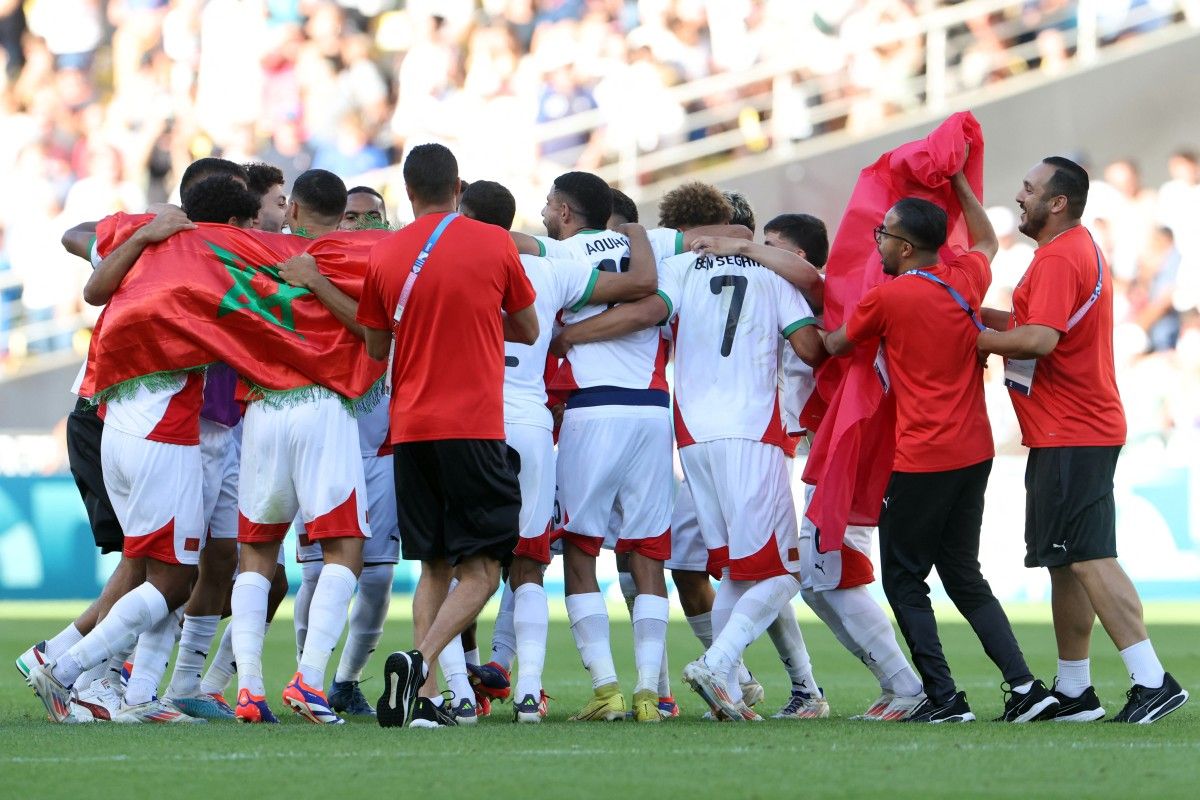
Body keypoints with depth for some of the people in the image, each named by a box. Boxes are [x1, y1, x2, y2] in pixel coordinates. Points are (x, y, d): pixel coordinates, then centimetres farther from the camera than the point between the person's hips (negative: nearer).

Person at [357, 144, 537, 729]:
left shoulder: (384, 257, 4)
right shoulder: (494, 245, -1)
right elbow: (528, 330, 11)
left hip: (409, 430, 4)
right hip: (475, 427, -4)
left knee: (434, 567, 12)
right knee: (480, 569, -1)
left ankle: (423, 697, 2)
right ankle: (420, 661, -23)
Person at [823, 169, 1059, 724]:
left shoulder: (886, 298, -12)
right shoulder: (965, 279, 4)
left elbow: (834, 345, 7)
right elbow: (987, 242, 30)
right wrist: (958, 182, 34)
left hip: (921, 460, -7)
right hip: (974, 453, 7)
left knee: (903, 580, 4)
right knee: (964, 575, 15)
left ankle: (944, 698, -4)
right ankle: (1025, 687, 4)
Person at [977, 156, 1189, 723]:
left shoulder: (1059, 258, -16)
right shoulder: (1080, 251, 19)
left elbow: (1040, 339, -25)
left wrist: (972, 339, -13)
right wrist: (982, 316, 14)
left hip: (1071, 440, -11)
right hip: (1076, 434, 11)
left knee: (1087, 559, -14)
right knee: (1066, 564, 13)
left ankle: (1152, 682, -19)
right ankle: (1073, 692, 18)